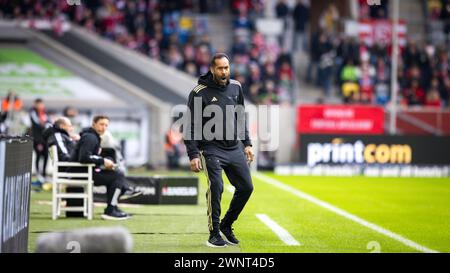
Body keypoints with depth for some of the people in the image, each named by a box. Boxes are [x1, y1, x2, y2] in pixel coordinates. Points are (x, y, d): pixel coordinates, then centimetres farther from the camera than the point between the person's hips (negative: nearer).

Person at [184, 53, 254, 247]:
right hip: (212, 149, -6)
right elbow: (191, 127, -8)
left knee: (246, 187, 4)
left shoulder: (236, 87, 8)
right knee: (216, 188, -17)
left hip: (235, 148, 6)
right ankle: (214, 234, -3)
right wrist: (193, 155, -13)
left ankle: (226, 225, 23)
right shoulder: (200, 93, -9)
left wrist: (247, 144, 14)